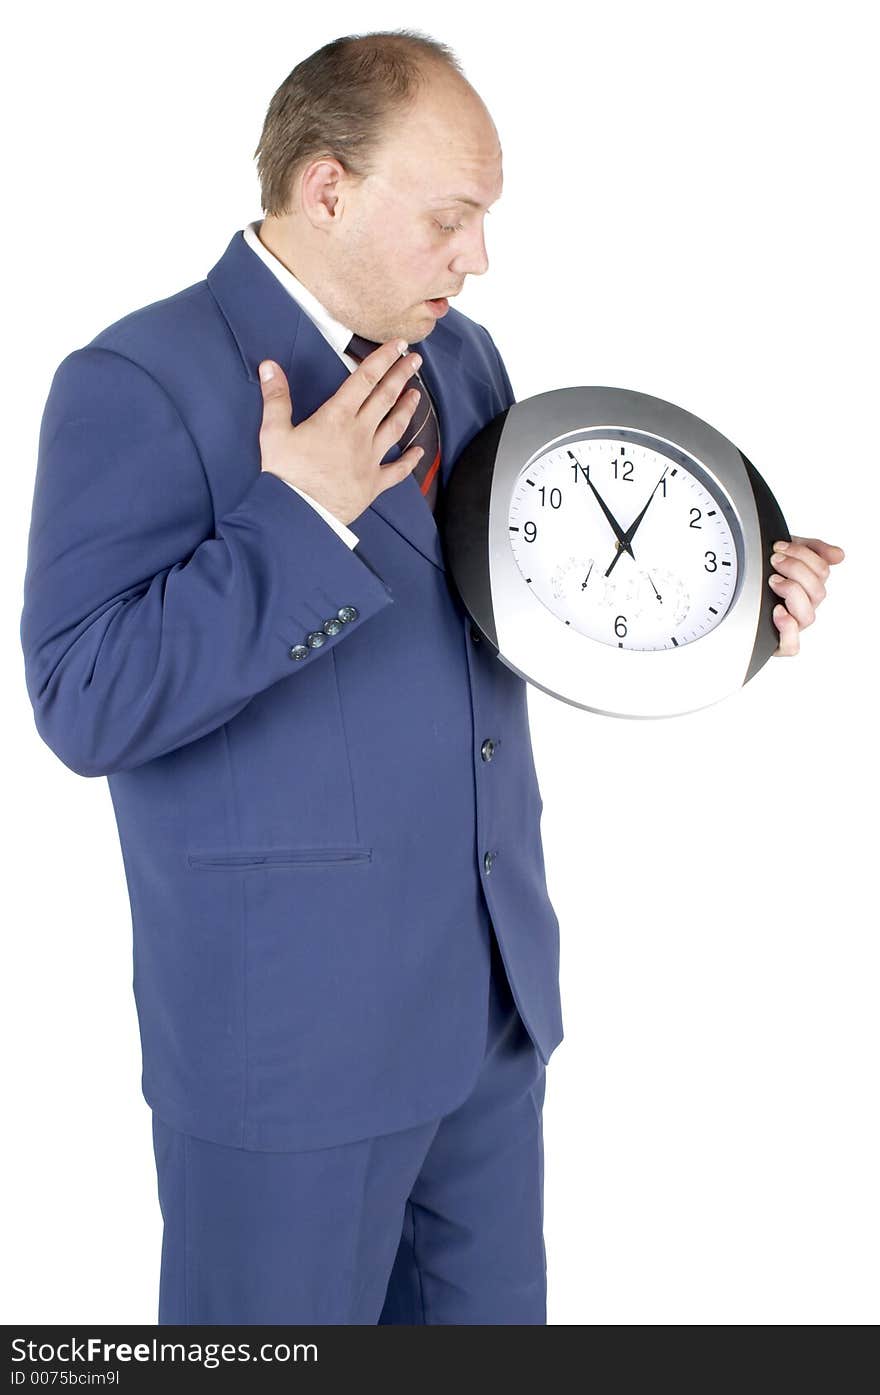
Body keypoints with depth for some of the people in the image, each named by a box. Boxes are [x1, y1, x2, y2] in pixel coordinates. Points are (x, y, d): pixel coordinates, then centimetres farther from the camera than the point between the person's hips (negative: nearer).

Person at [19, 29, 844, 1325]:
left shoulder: (458, 355, 9)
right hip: (290, 1027, -7)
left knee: (492, 1310, 22)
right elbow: (85, 703, -22)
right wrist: (297, 516, -25)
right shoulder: (140, 385, -14)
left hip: (493, 995, 7)